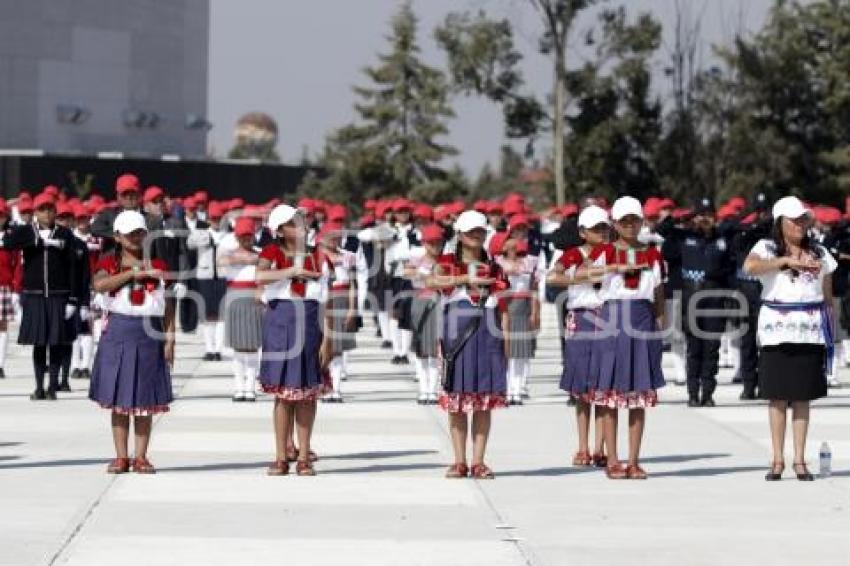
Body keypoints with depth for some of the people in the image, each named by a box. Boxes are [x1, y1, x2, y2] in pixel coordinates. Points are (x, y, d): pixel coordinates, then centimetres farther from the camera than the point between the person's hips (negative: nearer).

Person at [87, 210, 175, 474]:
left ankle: (141, 456, 8)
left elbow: (168, 306, 7)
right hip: (118, 332, 0)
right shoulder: (109, 262, 6)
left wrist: (170, 339, -1)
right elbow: (99, 284, -17)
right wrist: (133, 273, -18)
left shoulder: (158, 265, 8)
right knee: (118, 397, 2)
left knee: (145, 399, 2)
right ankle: (121, 456, 7)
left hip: (149, 333, 1)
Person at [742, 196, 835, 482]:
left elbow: (828, 295, 15)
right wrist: (786, 260, -23)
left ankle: (800, 460, 7)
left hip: (810, 330, 2)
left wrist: (830, 330, 9)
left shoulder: (819, 252, 12)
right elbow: (750, 266, -21)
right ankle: (778, 460, 5)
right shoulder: (767, 248, 2)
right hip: (777, 329, -2)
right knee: (778, 396, 0)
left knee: (803, 395, 3)